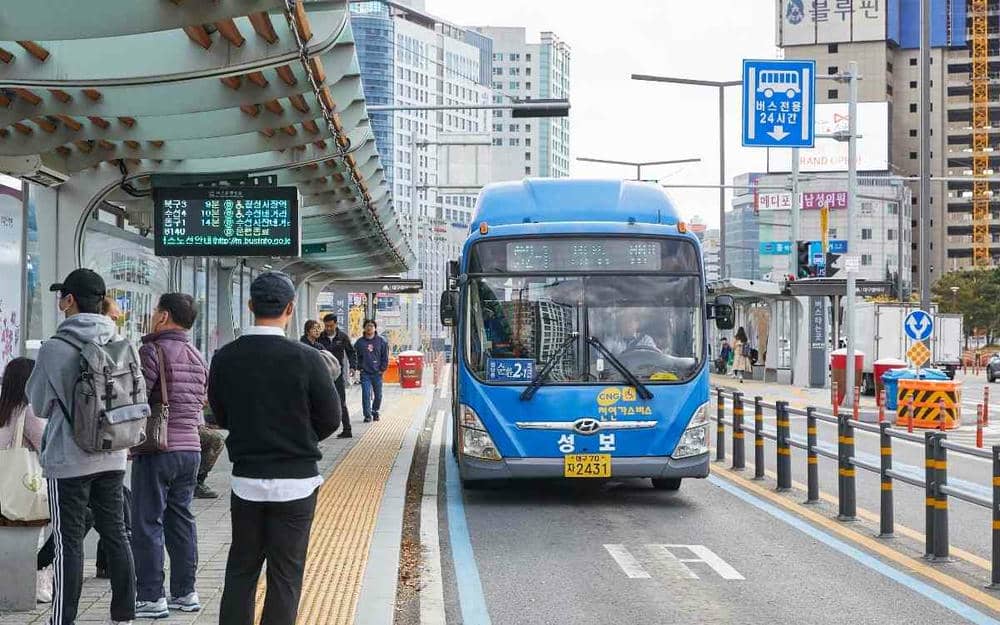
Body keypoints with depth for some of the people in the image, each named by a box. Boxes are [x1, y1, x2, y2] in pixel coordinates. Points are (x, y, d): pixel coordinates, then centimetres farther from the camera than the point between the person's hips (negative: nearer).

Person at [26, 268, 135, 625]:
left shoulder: (55, 348, -13)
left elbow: (39, 404, 0)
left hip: (68, 460, -5)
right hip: (112, 457, 5)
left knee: (69, 542, 0)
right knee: (115, 533, 11)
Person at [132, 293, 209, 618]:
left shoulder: (153, 351, -12)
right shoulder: (197, 357, 13)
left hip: (157, 449, -7)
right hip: (191, 447, 8)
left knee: (147, 522, -1)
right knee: (181, 519, 14)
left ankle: (151, 598, 0)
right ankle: (184, 592, 18)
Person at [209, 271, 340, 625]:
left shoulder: (224, 358, -5)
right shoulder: (305, 359, -14)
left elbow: (222, 417, 7)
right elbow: (330, 420, -4)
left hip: (245, 480, 3)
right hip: (296, 480, -3)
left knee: (241, 569, 14)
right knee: (285, 573, 5)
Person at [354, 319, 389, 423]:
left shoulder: (381, 341, 2)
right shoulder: (360, 342, 3)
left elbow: (385, 357, 4)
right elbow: (356, 356, 8)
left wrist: (383, 369, -2)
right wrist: (360, 367, -1)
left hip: (377, 373, 1)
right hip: (365, 373, -1)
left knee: (378, 395, 9)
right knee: (366, 394, -8)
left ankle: (375, 412, 28)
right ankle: (367, 415, -2)